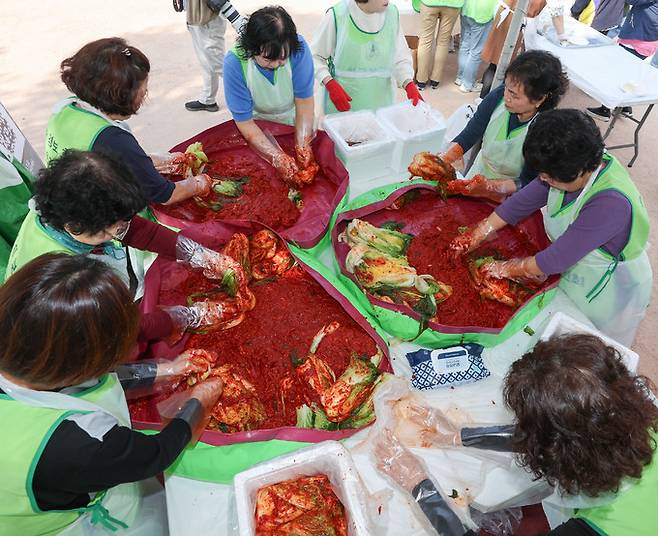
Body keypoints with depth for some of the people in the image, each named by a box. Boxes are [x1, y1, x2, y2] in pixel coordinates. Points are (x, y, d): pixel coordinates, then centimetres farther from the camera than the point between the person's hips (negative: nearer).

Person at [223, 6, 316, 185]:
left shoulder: (298, 47, -31)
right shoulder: (234, 62, -33)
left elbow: (304, 100, -24)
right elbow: (244, 121, -29)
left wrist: (302, 144, -36)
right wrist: (276, 156, -39)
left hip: (294, 118, 2)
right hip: (258, 124, -1)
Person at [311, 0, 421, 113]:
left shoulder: (392, 14, -1)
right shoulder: (337, 15, -12)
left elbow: (400, 57, 4)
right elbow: (315, 56, -4)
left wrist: (409, 84, -14)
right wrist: (331, 85, -19)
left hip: (380, 99, 3)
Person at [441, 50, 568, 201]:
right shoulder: (499, 96, -18)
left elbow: (527, 182, -21)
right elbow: (468, 136, -12)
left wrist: (489, 187, -37)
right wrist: (442, 160, -29)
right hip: (477, 175, 3)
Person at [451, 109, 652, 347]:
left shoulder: (611, 203, -39)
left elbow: (558, 259, -33)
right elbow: (524, 200, -10)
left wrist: (508, 268, -20)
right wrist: (477, 235, -9)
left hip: (608, 294, -6)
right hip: (571, 270, 6)